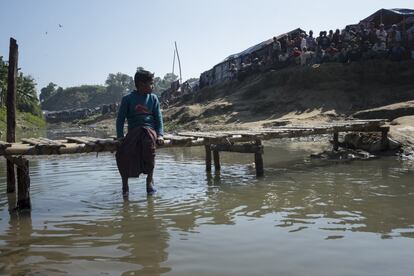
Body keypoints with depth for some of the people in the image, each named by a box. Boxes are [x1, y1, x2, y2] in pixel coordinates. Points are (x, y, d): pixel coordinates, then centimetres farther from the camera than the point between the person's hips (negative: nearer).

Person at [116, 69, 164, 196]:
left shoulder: (153, 98, 10)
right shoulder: (128, 98, 4)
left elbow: (158, 118, 9)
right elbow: (120, 118, 5)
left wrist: (160, 135, -7)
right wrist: (120, 136, -8)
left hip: (149, 129, 1)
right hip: (133, 131, 0)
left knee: (149, 144, -36)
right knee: (122, 153, -28)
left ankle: (150, 180, -19)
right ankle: (124, 184, -5)